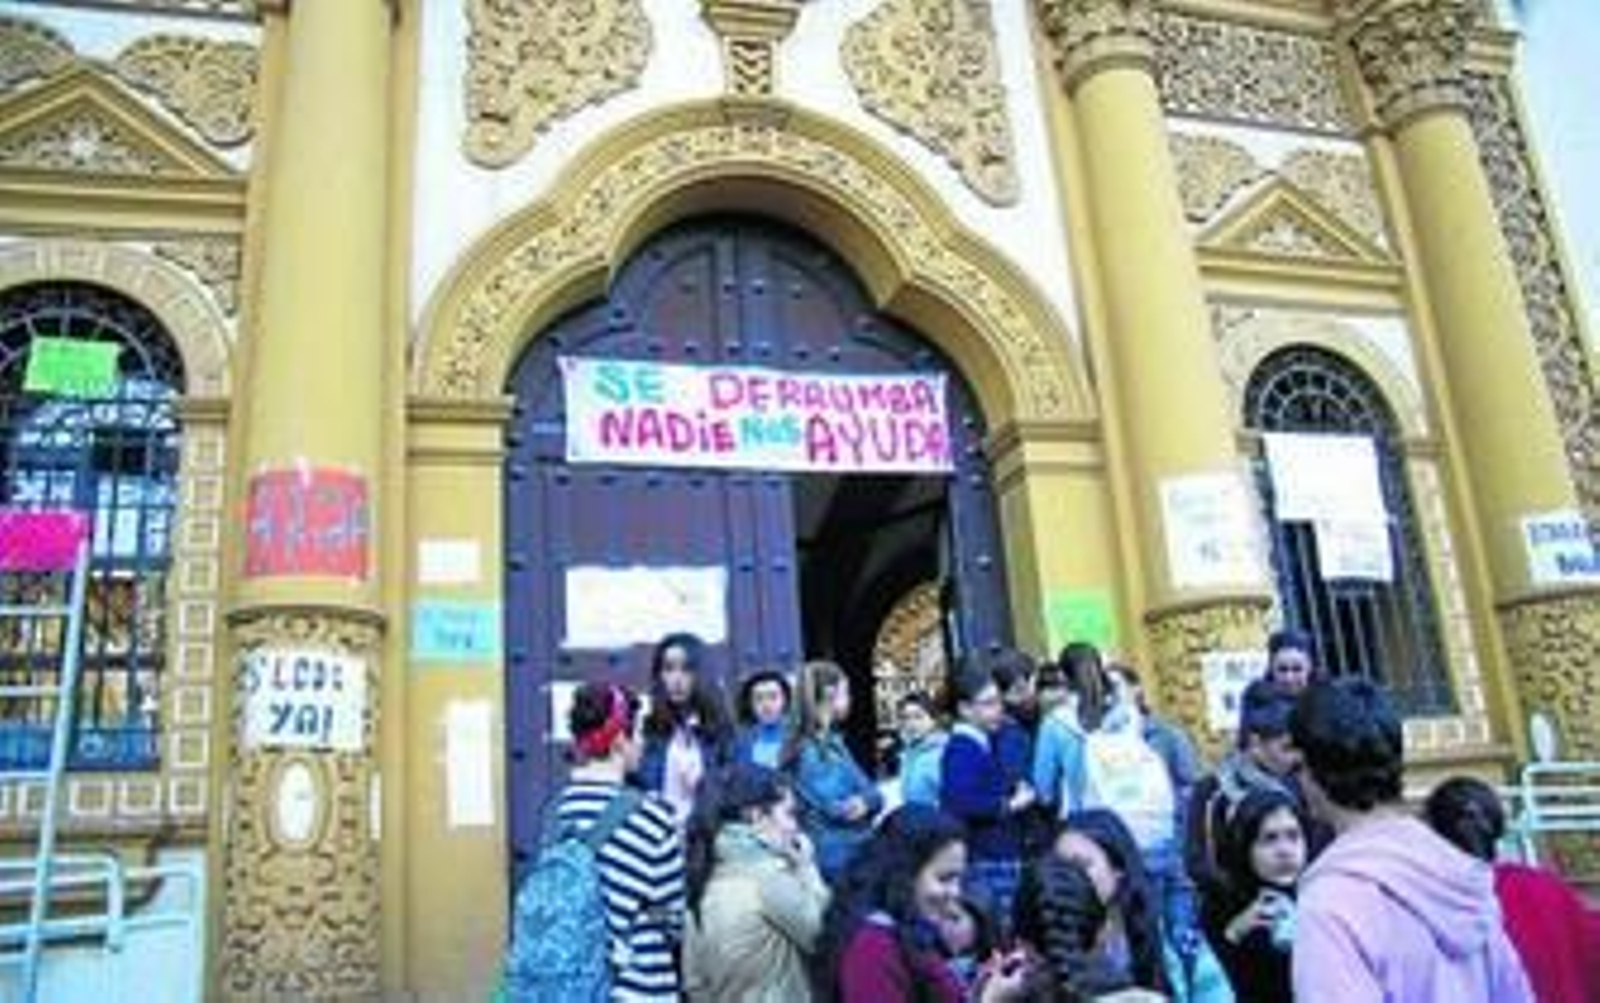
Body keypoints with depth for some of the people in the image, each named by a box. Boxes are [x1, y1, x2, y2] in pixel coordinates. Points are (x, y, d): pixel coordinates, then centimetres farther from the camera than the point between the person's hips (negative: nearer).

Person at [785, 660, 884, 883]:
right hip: (836, 855, -8)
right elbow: (837, 808, -19)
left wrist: (866, 801, -7)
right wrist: (867, 798, -3)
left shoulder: (833, 743, 12)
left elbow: (872, 792, 13)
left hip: (859, 850, 8)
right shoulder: (806, 750, -15)